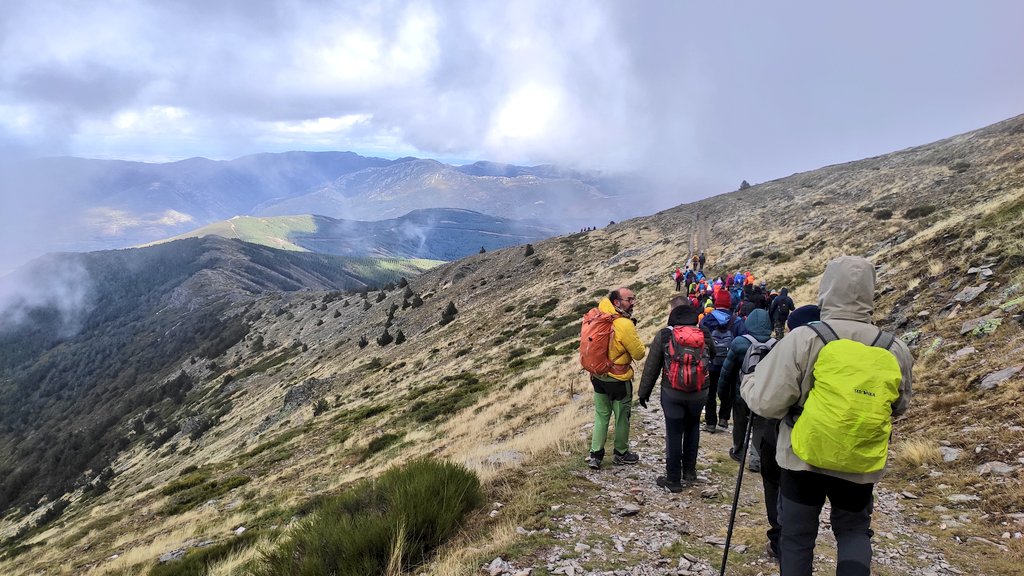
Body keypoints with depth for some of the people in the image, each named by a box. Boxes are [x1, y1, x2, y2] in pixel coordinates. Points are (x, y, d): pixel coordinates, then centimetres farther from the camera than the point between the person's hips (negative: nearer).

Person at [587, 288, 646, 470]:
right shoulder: (625, 325, -24)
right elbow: (639, 354, -17)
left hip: (598, 376, 7)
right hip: (618, 380, -6)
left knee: (601, 416, 17)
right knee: (622, 417, 14)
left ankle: (595, 455, 18)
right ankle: (621, 454, 31)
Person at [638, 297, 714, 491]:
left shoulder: (663, 335, -10)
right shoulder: (704, 334, -3)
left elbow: (651, 367, -6)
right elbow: (713, 356, 13)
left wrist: (644, 392, 3)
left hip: (672, 393, -2)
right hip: (699, 393, 3)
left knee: (674, 433, 6)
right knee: (692, 428, 22)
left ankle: (673, 479, 13)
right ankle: (689, 471, 29)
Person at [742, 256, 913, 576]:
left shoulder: (803, 338, -19)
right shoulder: (895, 349, -8)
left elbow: (767, 403, -18)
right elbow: (898, 406, 10)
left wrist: (748, 384, 3)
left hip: (802, 459, -2)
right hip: (860, 465, 3)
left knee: (797, 536, 14)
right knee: (854, 530, 24)